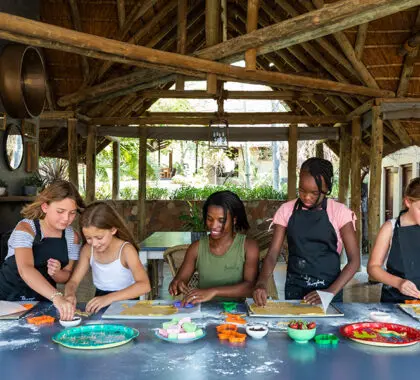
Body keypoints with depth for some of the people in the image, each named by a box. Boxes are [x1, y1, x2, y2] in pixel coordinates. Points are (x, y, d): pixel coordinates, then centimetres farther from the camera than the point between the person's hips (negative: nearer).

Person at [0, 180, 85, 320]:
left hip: (43, 301, 3)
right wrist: (56, 297, -47)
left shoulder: (72, 237, -2)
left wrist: (56, 273, -19)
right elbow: (26, 269, -33)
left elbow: (67, 275, 5)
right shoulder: (26, 228, -17)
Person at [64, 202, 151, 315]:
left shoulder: (125, 249, -16)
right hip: (99, 307, 3)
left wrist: (109, 298, -40)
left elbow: (144, 285, -28)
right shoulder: (88, 250, 0)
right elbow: (73, 281, 2)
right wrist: (69, 294, -22)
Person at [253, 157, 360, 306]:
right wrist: (261, 282, -21)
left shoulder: (339, 212, -6)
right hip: (294, 290, 2)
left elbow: (354, 260, -6)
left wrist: (330, 292, -16)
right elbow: (272, 254, -3)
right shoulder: (286, 210, -1)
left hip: (328, 290, -1)